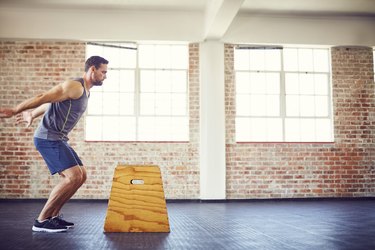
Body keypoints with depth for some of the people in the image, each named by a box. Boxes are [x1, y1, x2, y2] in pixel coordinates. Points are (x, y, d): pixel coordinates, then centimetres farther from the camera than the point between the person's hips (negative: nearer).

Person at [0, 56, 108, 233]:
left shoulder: (85, 91, 17)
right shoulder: (75, 86, -14)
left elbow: (52, 103, 26)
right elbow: (43, 98, -15)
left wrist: (32, 115, 34)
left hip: (58, 139, 10)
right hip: (48, 138, -10)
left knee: (80, 176, 8)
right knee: (74, 176, -18)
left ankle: (53, 216, 15)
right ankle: (42, 221, -9)